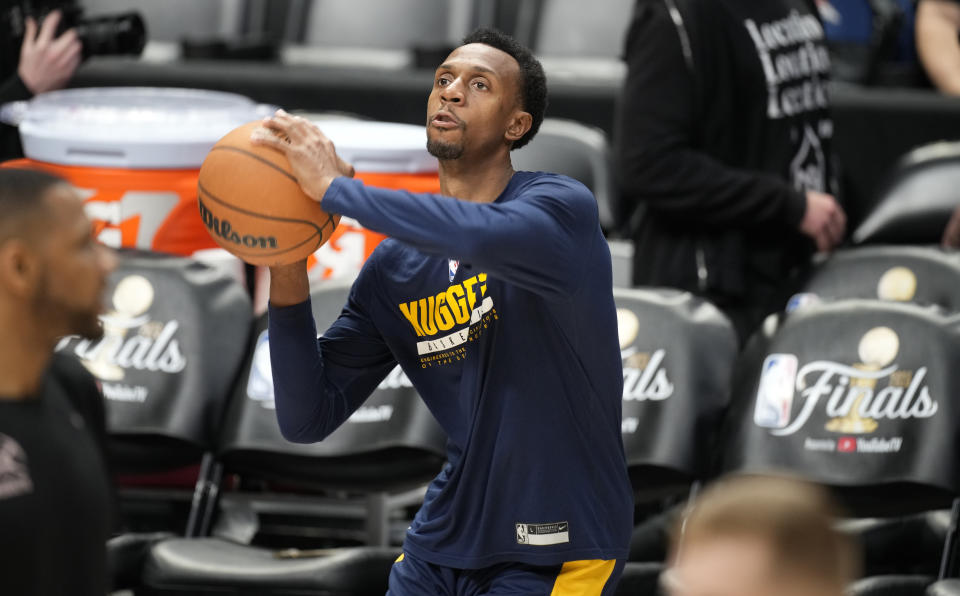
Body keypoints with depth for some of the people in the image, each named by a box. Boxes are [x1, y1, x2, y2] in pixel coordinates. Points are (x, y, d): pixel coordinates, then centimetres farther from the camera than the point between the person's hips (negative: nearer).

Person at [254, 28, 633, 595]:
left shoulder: (564, 206, -11)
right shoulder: (393, 270, 5)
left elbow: (485, 236, -35)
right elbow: (308, 418, 1)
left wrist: (335, 187, -25)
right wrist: (288, 276, -12)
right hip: (443, 545, 5)